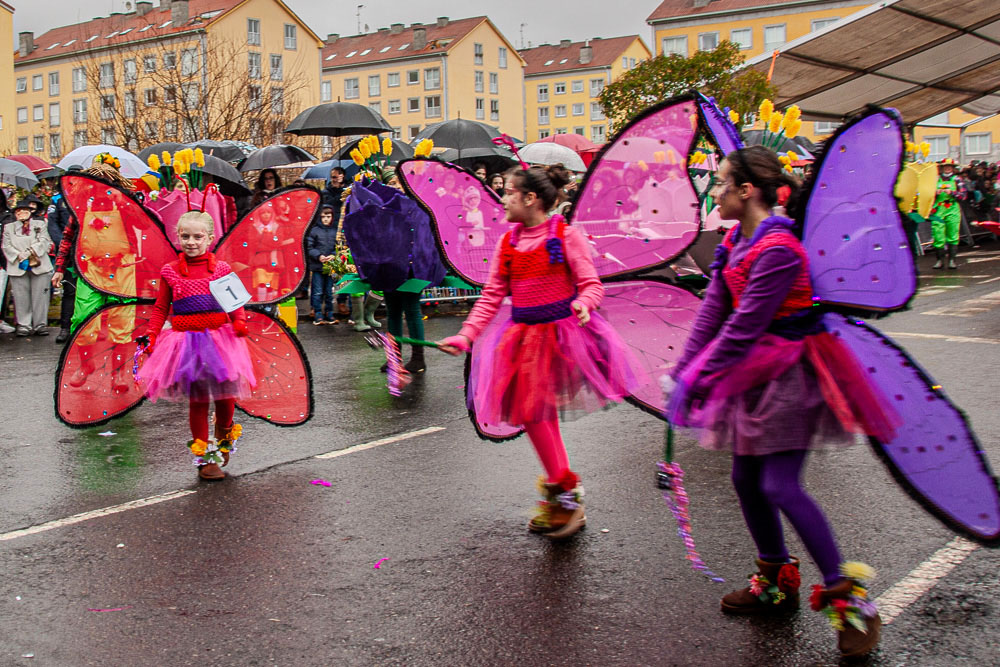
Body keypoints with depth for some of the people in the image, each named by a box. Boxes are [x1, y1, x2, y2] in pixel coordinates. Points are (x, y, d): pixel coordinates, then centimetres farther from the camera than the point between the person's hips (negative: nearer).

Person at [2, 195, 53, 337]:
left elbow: (44, 242, 1)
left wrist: (28, 253, -13)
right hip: (18, 269, 1)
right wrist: (19, 258, -11)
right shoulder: (9, 227, 16)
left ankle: (40, 324, 2)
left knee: (40, 296, -4)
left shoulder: (40, 224, 14)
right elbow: (6, 247, 6)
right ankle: (24, 325, 2)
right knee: (21, 297, -3)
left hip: (40, 267, -1)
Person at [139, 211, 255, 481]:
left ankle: (224, 435, 33)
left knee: (225, 395, 1)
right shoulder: (170, 272, 4)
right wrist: (152, 336, 0)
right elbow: (161, 308, 10)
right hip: (186, 341, 0)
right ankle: (204, 456, 16)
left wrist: (239, 322, -10)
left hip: (219, 338, 0)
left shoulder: (221, 269, 4)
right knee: (197, 400, 3)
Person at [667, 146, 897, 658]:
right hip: (756, 372, 9)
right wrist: (682, 370, -1)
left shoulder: (777, 250, -23)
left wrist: (696, 381, -21)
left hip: (790, 374, -9)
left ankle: (847, 595, 1)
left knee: (780, 486, -11)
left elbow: (744, 327, -24)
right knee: (745, 480, 13)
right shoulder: (736, 242, 5)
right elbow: (713, 311, 4)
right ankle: (777, 582, 30)